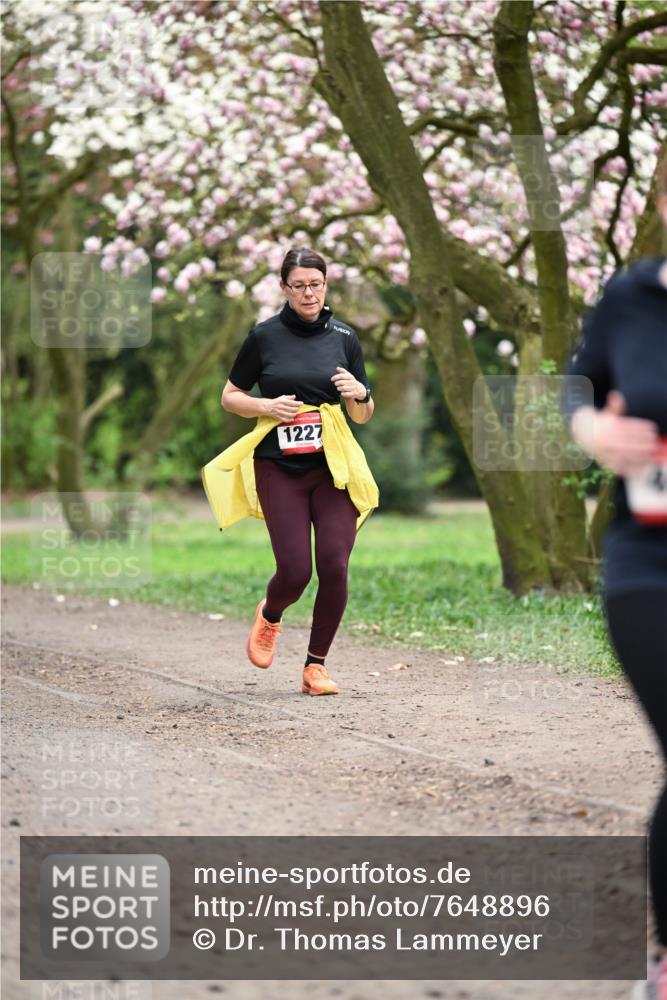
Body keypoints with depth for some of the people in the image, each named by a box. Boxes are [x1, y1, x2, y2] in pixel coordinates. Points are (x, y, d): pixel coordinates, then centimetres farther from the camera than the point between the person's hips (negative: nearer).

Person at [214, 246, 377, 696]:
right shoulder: (265, 336, 2)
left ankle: (316, 665, 7)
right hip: (279, 468, -2)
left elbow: (363, 416, 12)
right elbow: (230, 396, 9)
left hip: (333, 468, 2)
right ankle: (269, 617, 27)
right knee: (295, 572, -9)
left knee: (335, 567, -10)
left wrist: (359, 394, -10)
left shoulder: (344, 337, 7)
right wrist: (267, 406, -9)